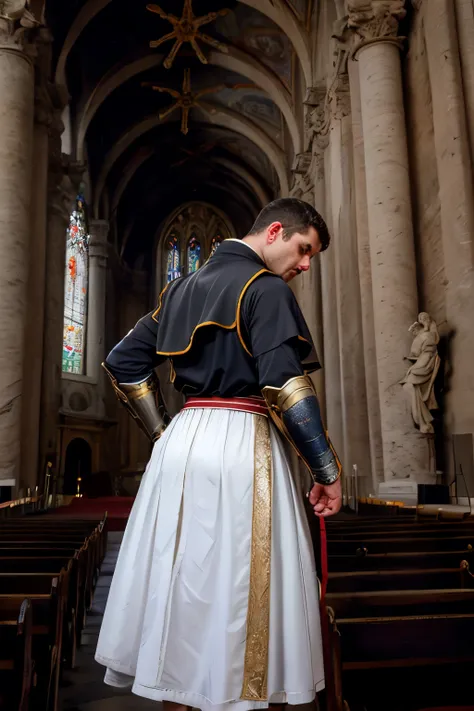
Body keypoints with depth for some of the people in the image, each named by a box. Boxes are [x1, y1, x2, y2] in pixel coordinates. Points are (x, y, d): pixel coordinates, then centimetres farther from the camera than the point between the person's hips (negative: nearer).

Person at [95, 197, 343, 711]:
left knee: (180, 578, 15)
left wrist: (163, 433, 17)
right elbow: (284, 385, -19)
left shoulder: (181, 288, 16)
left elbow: (122, 363, 16)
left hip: (181, 442, 7)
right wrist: (326, 469, -11)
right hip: (244, 443, -7)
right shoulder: (266, 288, -7)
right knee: (241, 584, 4)